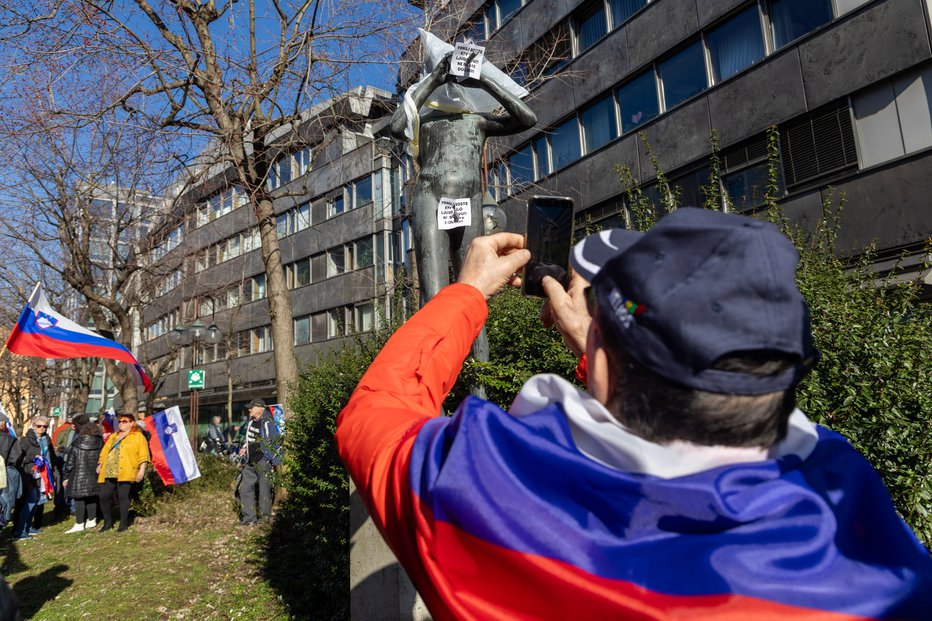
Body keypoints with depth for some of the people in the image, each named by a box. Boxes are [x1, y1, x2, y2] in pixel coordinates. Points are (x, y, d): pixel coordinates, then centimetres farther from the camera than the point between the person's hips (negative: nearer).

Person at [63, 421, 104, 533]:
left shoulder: (76, 444, -6)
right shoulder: (100, 444, 0)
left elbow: (70, 462, -2)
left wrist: (67, 476, 7)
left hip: (79, 477, -4)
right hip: (94, 477, 4)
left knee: (79, 499, 0)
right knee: (92, 499, 14)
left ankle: (79, 524, 1)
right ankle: (92, 520, 22)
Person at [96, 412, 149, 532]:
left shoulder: (138, 436, 4)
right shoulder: (113, 436, 25)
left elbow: (143, 454, -3)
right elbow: (105, 451, 26)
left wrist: (142, 469, -11)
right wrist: (100, 464, 15)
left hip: (125, 473, -6)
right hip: (108, 472, 6)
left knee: (122, 496, -5)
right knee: (104, 496, 2)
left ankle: (124, 523, 6)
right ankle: (108, 522, 18)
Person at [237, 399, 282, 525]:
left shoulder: (267, 423, -13)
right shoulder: (251, 423, 13)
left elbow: (276, 442, -13)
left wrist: (276, 461, -11)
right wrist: (244, 448, 9)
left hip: (263, 462, -8)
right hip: (250, 462, 9)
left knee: (264, 490, -1)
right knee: (245, 488, 8)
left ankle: (265, 518, 10)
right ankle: (249, 517, 17)